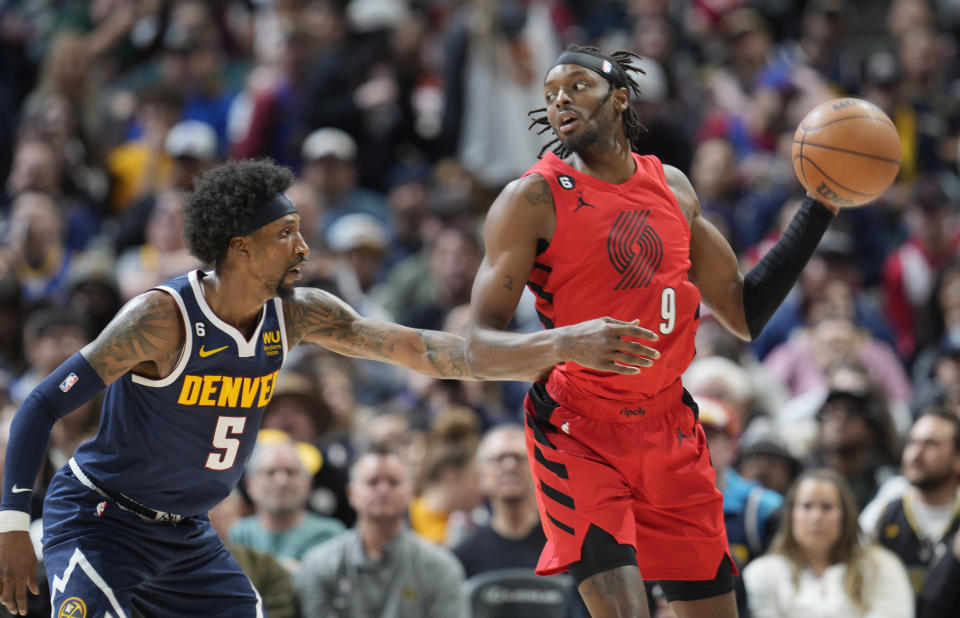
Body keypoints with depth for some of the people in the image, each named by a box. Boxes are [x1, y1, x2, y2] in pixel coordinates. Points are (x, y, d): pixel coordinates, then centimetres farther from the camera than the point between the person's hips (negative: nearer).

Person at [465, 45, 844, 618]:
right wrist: (565, 342, -31)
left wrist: (822, 206, 12)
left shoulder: (673, 186, 11)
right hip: (577, 435, -5)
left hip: (671, 429, 6)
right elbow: (480, 351, -12)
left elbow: (745, 313, 17)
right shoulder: (532, 199, -7)